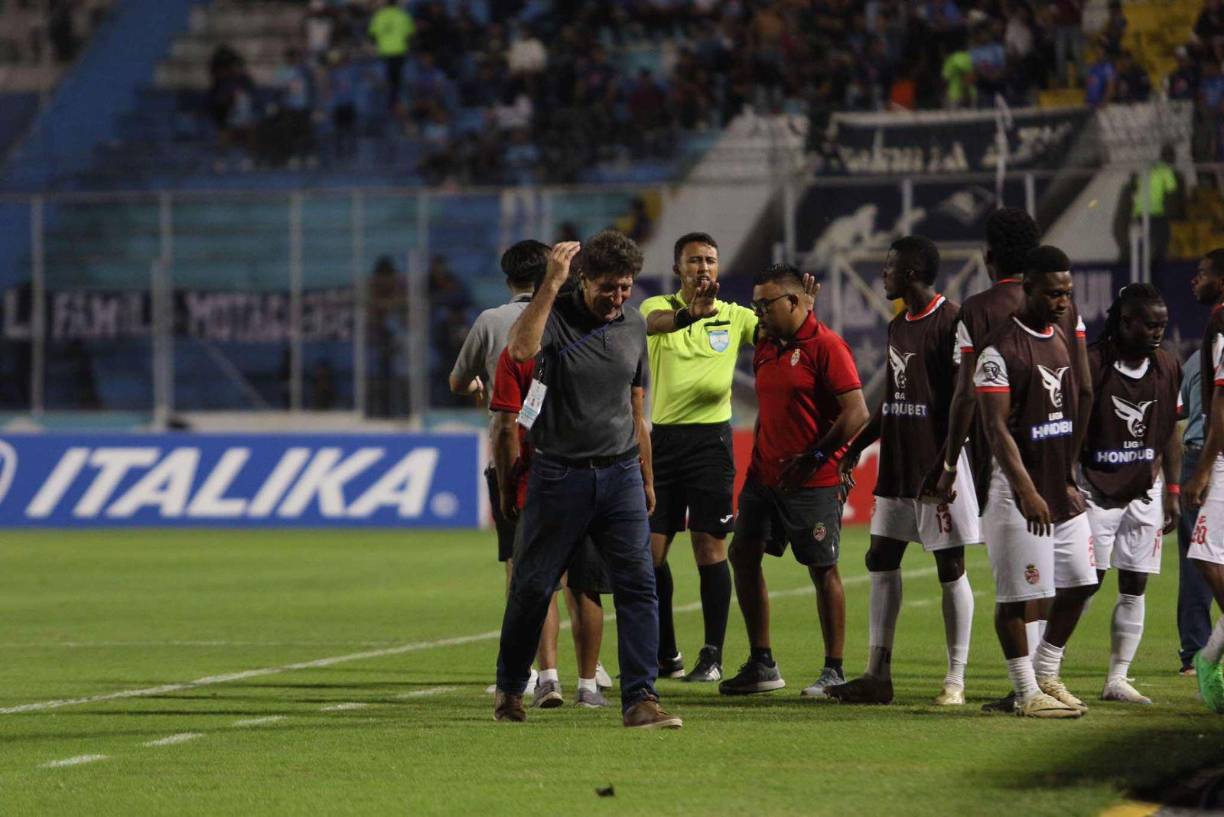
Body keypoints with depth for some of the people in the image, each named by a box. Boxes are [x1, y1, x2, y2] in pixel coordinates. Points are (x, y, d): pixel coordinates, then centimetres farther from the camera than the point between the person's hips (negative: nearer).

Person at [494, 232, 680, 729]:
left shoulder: (634, 327, 10)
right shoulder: (555, 315, -7)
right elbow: (520, 350, -31)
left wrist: (646, 479, 22)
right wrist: (551, 282, -29)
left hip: (620, 474, 4)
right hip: (558, 476, -4)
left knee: (638, 584, -8)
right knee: (532, 587, 5)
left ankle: (640, 699, -9)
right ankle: (510, 690, 24)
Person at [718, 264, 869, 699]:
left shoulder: (825, 346, -12)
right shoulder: (766, 349, 14)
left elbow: (856, 413, -17)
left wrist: (813, 459, -19)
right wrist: (756, 463, 15)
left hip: (812, 483, -8)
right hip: (765, 478, 8)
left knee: (823, 570, -2)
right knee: (743, 556, 5)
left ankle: (834, 671, 5)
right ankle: (762, 665, 12)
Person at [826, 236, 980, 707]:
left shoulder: (951, 322, -12)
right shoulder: (898, 328, 15)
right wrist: (857, 447, 18)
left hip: (936, 465, -9)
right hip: (897, 466, 9)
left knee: (950, 567, -2)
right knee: (881, 560, 7)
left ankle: (956, 680, 3)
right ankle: (878, 676, 11)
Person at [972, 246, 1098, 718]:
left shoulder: (1063, 341, 12)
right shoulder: (1001, 349, -13)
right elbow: (996, 428, -19)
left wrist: (1069, 479, 15)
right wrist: (1028, 492, -26)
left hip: (1061, 489, 8)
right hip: (1019, 491, -8)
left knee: (1079, 584, 11)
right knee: (1015, 595, -3)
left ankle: (1047, 675, 24)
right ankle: (1027, 693, 4)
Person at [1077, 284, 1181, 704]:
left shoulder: (1167, 367, 5)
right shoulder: (1091, 364, -13)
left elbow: (1170, 433, 13)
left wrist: (1172, 490, 10)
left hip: (1143, 492, 5)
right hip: (1096, 490, -5)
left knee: (1134, 586, 4)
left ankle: (1117, 679, 9)